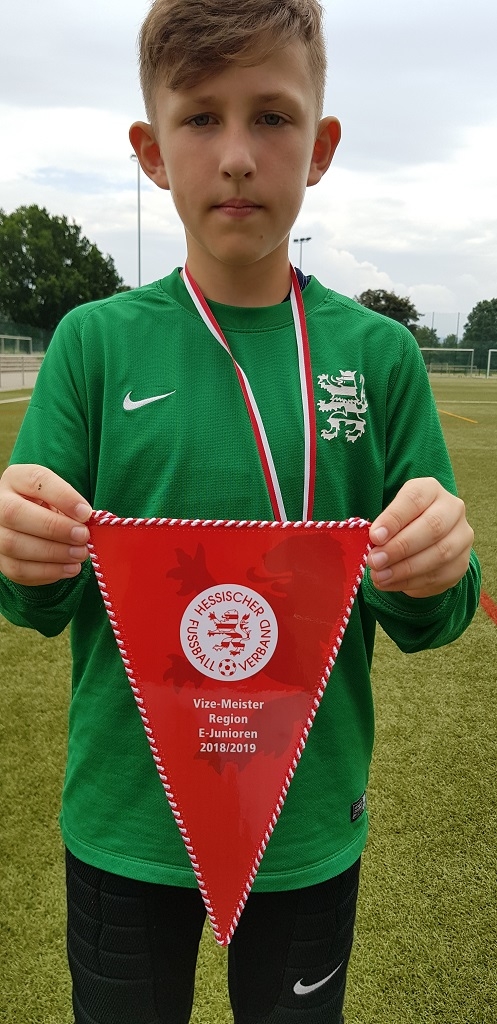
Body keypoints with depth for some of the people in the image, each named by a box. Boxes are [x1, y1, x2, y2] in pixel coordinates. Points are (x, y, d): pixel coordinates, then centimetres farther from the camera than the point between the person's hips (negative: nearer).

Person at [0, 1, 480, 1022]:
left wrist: (433, 574, -24)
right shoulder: (96, 342, -7)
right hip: (123, 823, 0)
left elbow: (423, 623, -2)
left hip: (314, 828, 1)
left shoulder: (379, 352, -6)